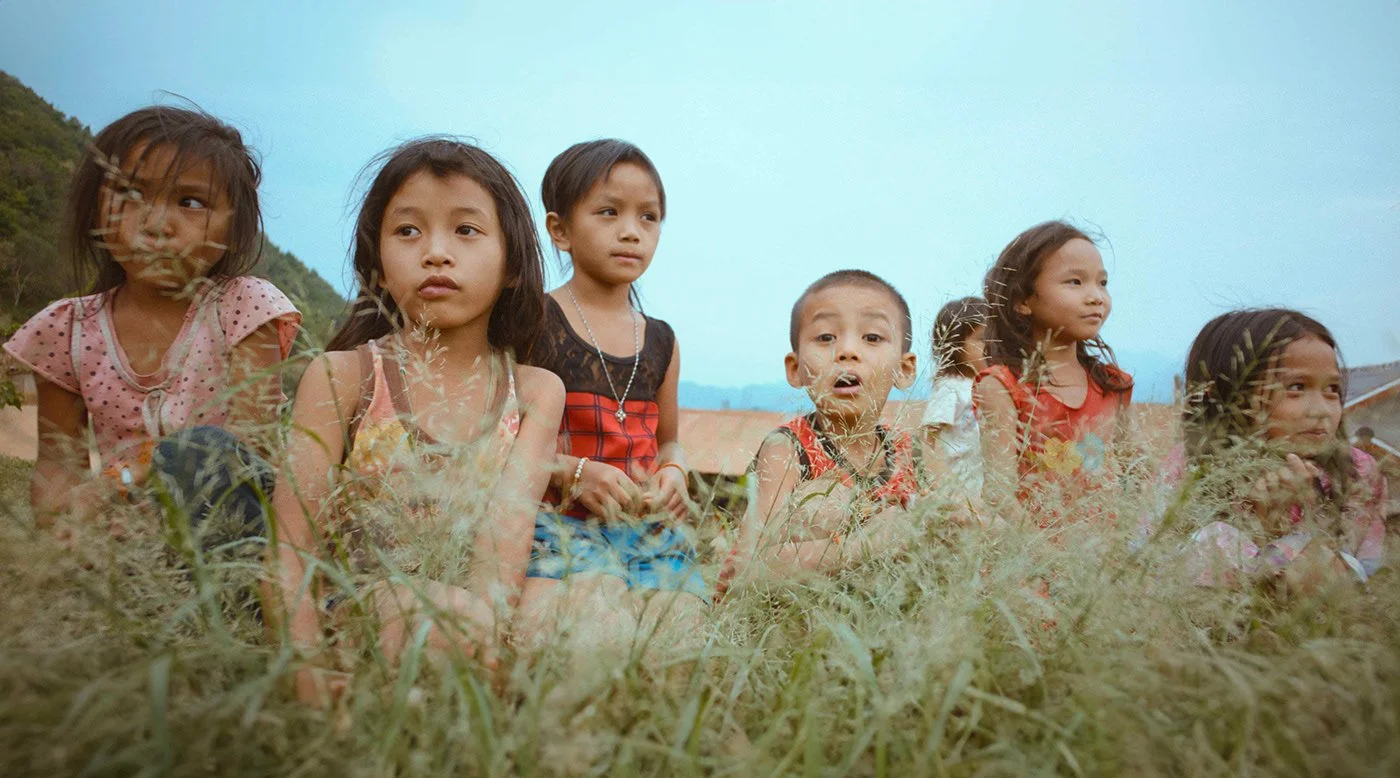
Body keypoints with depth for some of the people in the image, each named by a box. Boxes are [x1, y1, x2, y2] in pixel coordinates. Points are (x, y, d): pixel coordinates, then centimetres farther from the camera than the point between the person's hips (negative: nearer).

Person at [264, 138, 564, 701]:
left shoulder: (534, 392, 6)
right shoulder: (341, 377, 0)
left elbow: (512, 518, -9)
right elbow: (292, 543, -8)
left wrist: (485, 608, -30)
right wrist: (308, 667, -25)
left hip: (476, 608, 3)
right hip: (354, 608, -2)